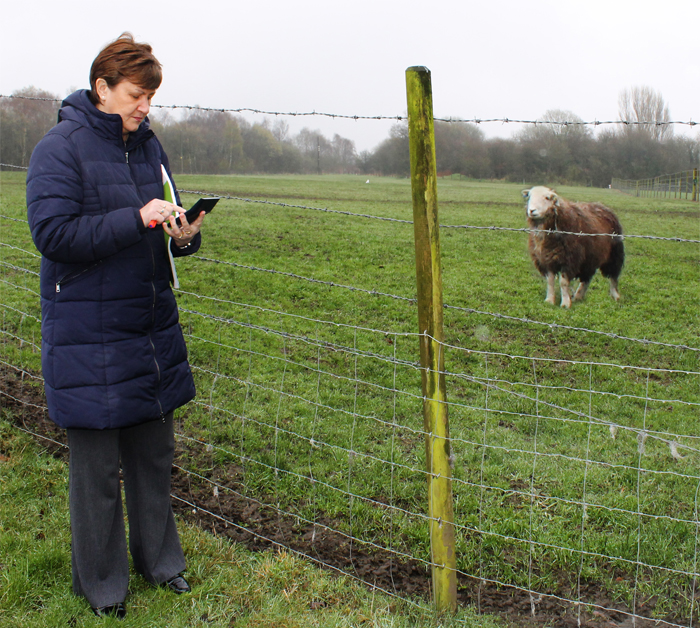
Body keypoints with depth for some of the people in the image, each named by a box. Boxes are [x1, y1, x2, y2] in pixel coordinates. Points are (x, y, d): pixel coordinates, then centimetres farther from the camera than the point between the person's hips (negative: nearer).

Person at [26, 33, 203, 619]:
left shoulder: (148, 146, 10)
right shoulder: (61, 148, -10)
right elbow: (52, 234, -19)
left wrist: (183, 234, -5)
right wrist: (138, 220, -25)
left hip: (152, 326, 6)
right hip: (89, 335, -6)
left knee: (153, 451, 15)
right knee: (97, 464, 4)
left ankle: (158, 557, 33)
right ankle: (101, 582, 23)